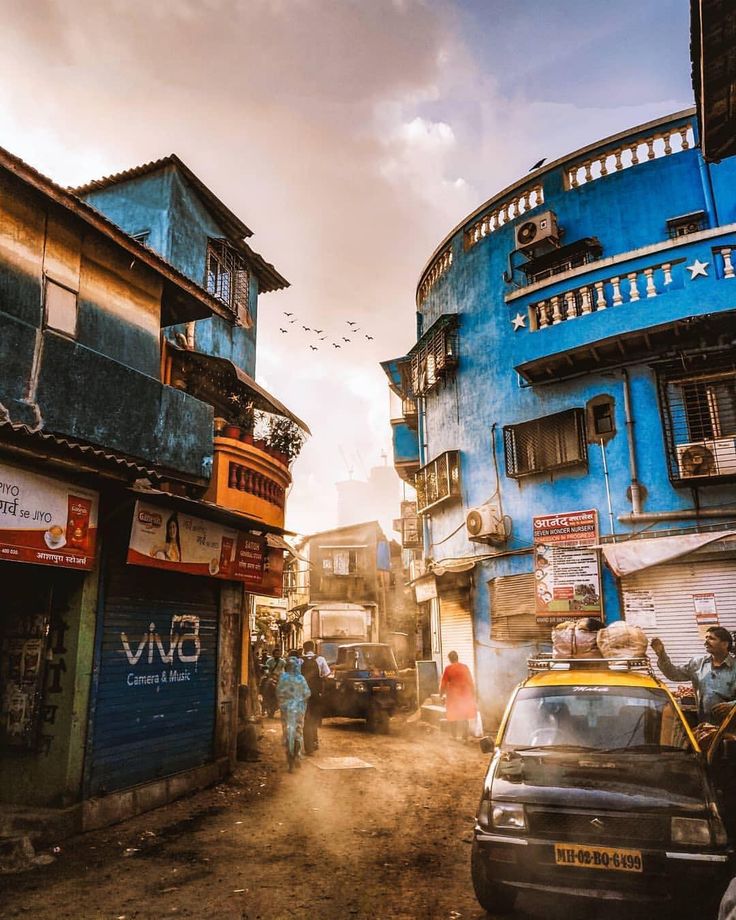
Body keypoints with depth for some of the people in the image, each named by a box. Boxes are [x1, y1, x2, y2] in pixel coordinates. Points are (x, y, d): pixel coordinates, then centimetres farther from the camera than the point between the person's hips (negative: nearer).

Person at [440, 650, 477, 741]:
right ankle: (464, 737, 15)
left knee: (453, 718, 9)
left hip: (453, 696, -3)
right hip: (465, 696, 3)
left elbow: (443, 683, -6)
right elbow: (471, 682, 8)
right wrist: (473, 694, 18)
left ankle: (454, 737, 11)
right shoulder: (465, 667, 1)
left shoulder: (448, 669, -9)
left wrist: (442, 693, 8)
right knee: (464, 718, 14)